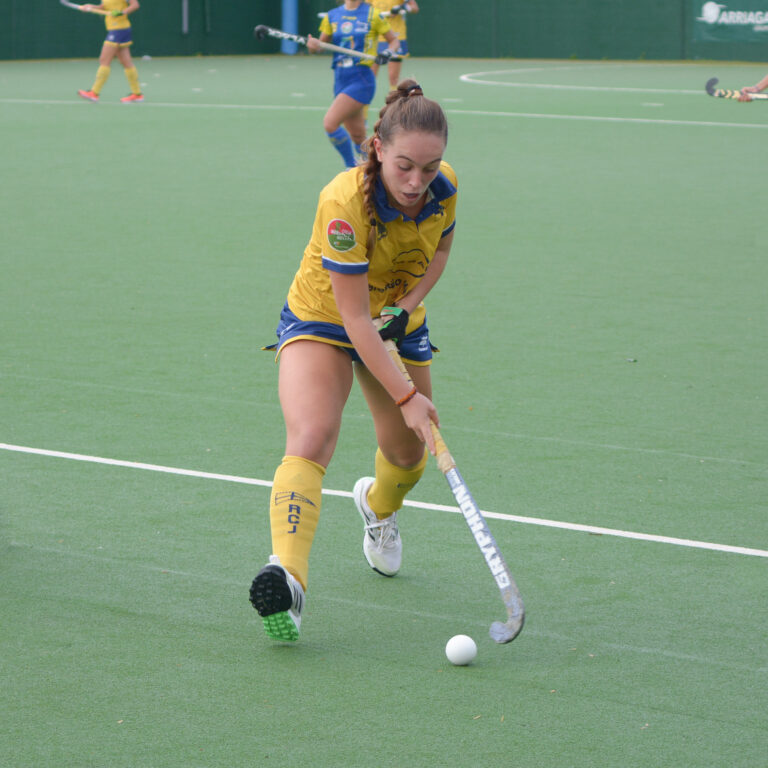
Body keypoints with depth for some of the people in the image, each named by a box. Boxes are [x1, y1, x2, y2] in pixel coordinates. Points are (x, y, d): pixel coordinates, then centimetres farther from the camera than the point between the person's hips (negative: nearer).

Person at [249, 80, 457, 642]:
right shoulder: (344, 204, -35)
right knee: (310, 439, -28)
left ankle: (378, 505, 53)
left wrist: (409, 303, -13)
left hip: (398, 323, 5)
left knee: (409, 453, 15)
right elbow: (354, 319, -31)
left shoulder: (444, 186, -18)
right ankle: (287, 578, -42)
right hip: (322, 320, -5)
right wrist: (404, 395, -33)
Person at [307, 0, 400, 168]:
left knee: (330, 123, -20)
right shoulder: (332, 16, 10)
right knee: (358, 137, 8)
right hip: (340, 80, 5)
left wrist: (389, 53, -15)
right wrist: (312, 44, -9)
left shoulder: (372, 15, -2)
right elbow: (322, 44, 15)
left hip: (361, 79, -5)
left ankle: (352, 167, -6)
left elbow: (394, 40, 7)